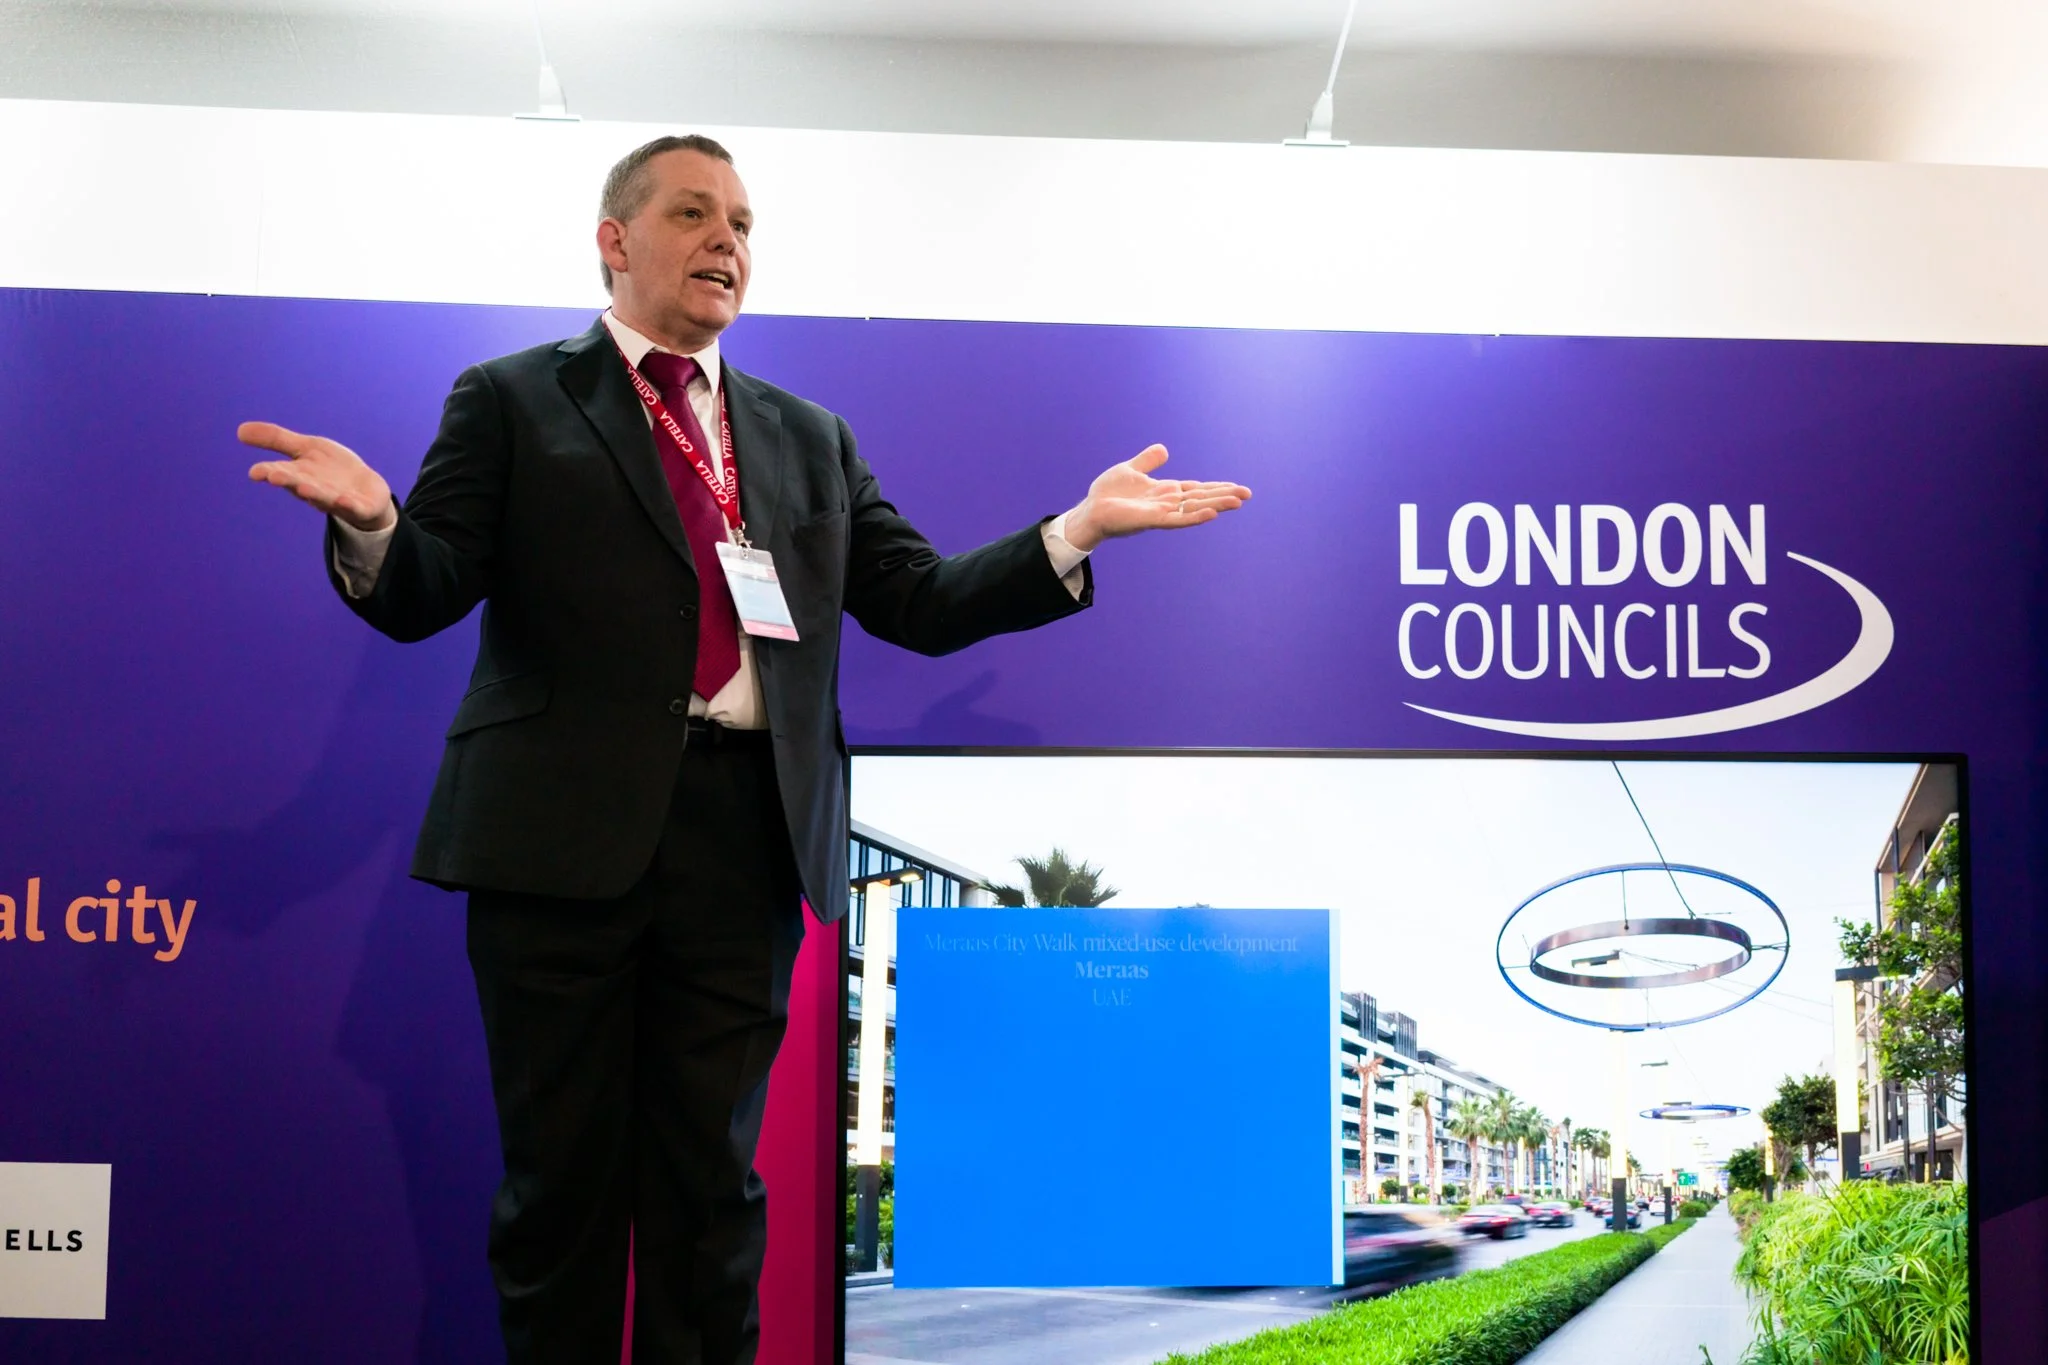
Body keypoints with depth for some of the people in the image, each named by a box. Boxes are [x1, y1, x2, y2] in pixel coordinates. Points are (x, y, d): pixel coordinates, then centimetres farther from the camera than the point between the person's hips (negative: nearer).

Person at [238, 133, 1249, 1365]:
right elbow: (421, 598, 0)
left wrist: (1076, 531, 1)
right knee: (563, 1176, 4)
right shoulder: (512, 403, 8)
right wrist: (371, 521, -22)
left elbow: (919, 604, 13)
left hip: (747, 837, 3)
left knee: (713, 1180, 8)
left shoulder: (810, 436, 19)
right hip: (565, 833, -3)